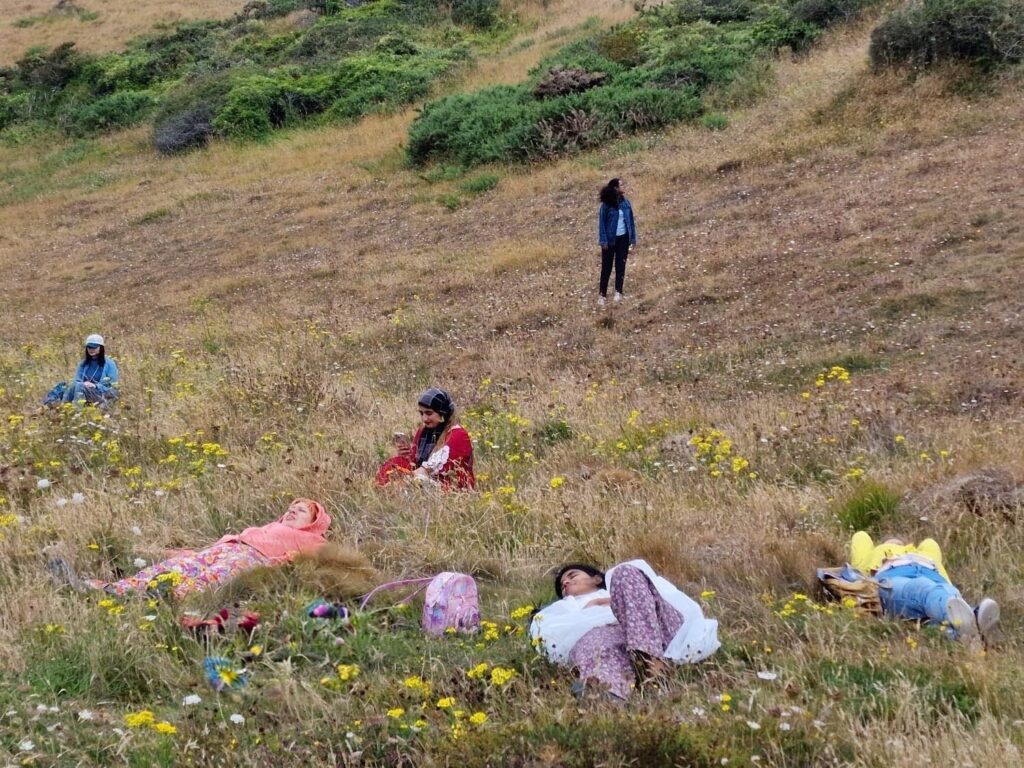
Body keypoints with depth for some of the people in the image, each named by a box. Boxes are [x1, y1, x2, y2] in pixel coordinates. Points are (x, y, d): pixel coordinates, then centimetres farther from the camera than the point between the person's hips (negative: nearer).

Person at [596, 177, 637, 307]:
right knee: (606, 267, 0)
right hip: (610, 239, -4)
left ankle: (618, 292, 16)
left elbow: (631, 220, 6)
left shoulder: (625, 202, 1)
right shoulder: (606, 204, -12)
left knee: (621, 266, 8)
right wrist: (603, 240, -14)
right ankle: (602, 294, 6)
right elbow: (601, 222, -9)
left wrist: (632, 238, 4)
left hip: (623, 238, 4)